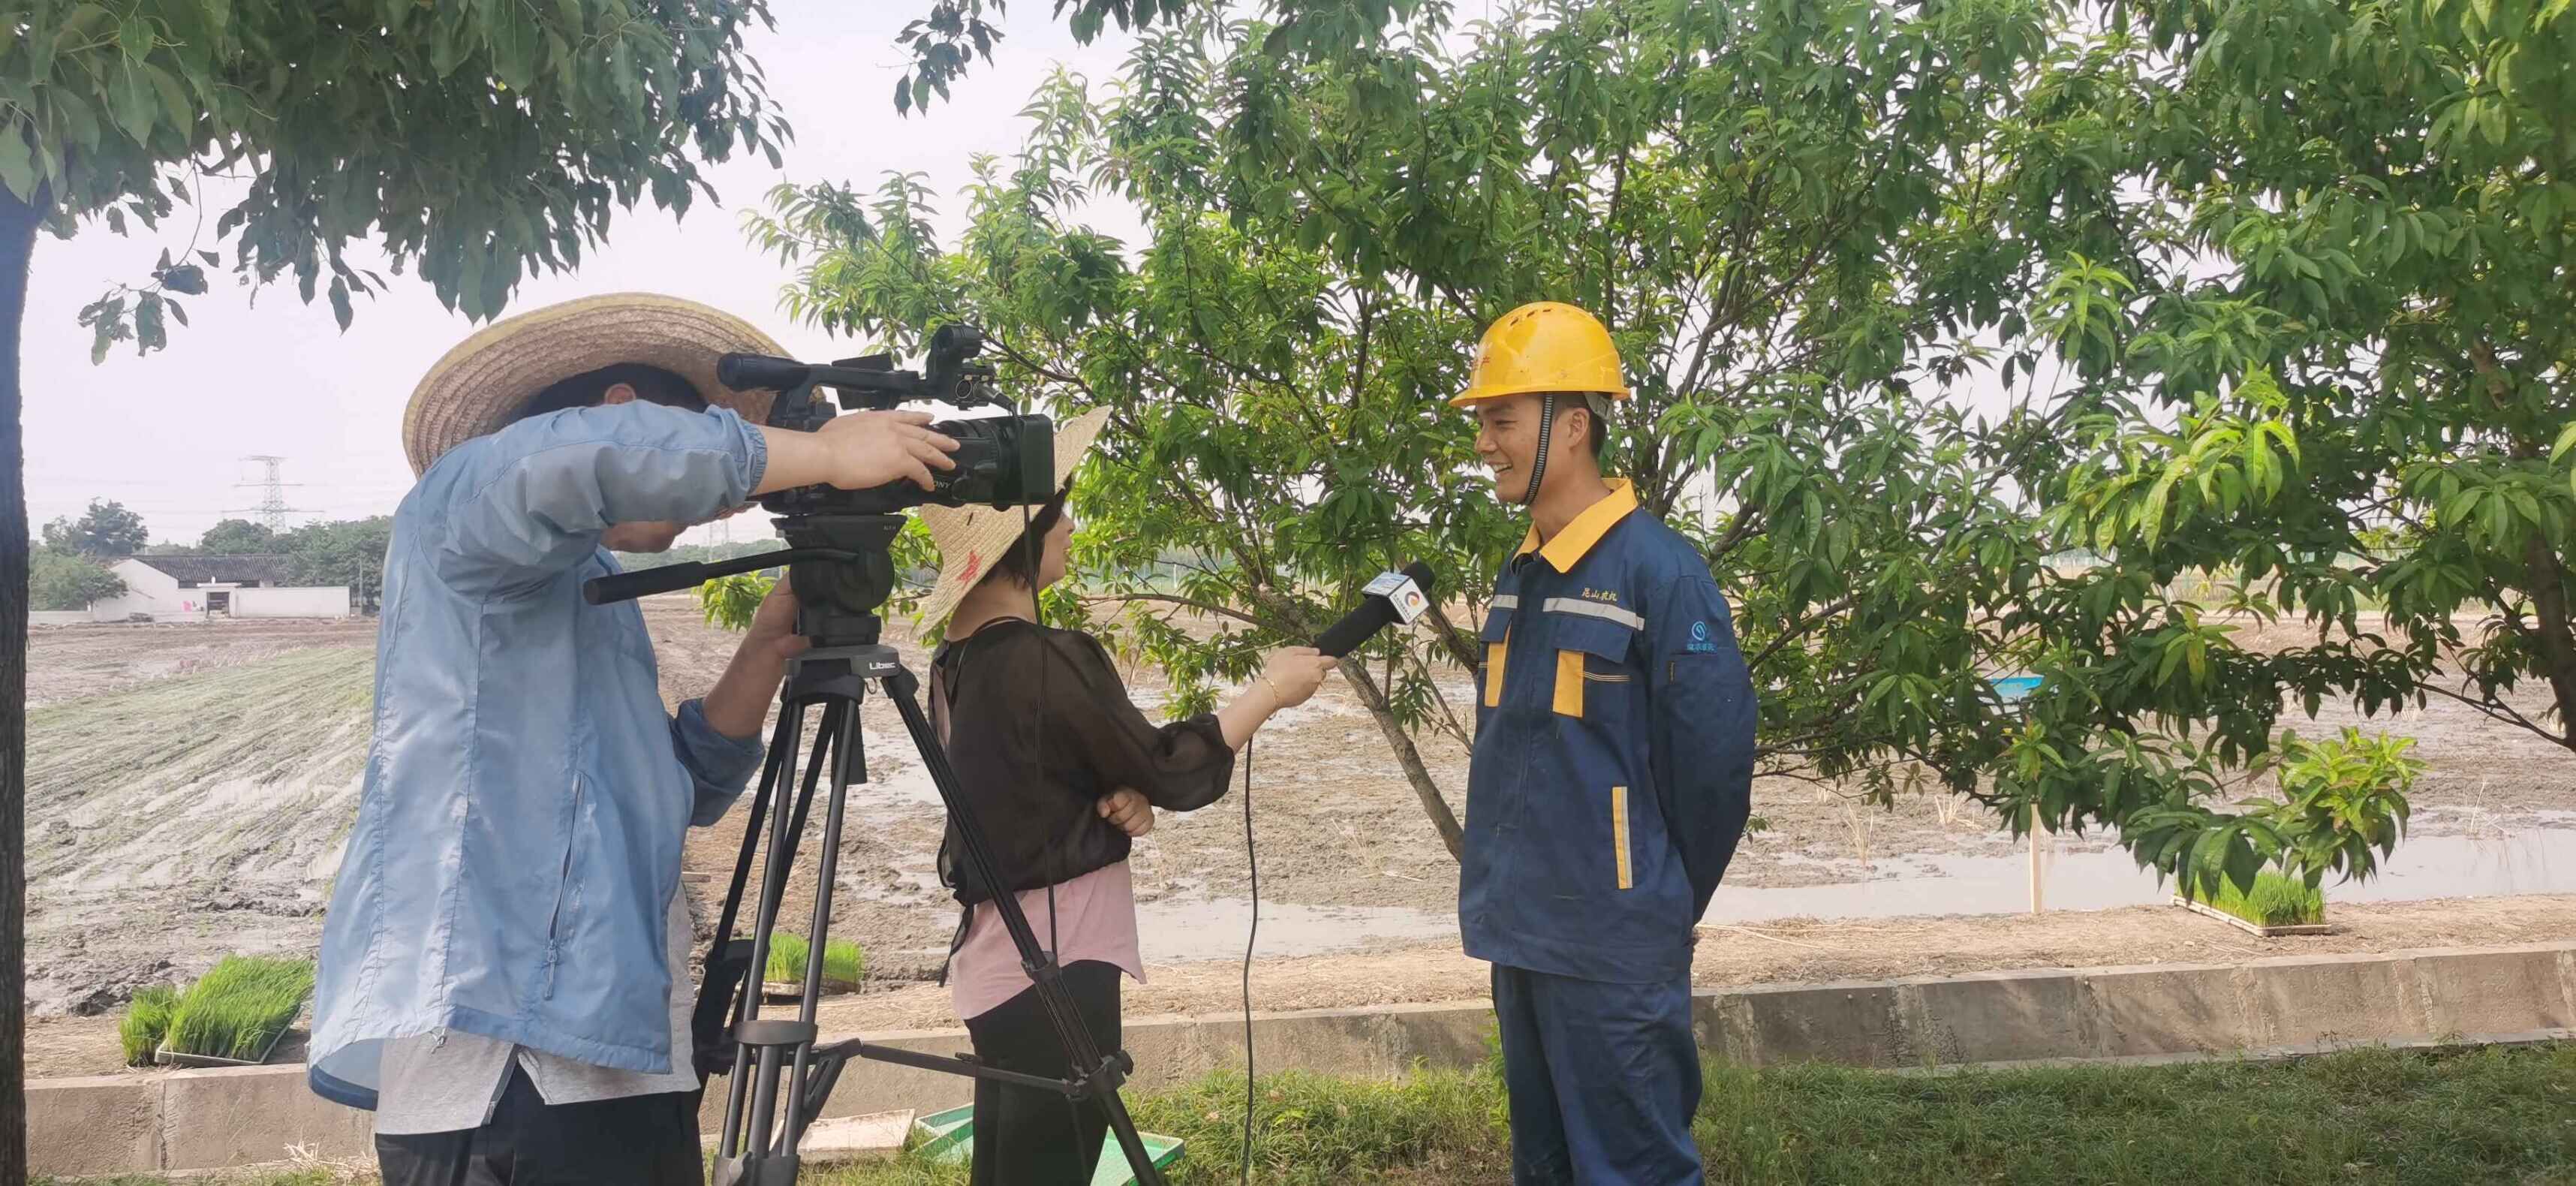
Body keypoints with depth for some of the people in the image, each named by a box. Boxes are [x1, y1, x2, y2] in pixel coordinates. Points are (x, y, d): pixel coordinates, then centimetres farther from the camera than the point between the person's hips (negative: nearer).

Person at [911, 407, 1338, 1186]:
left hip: (997, 954, 9)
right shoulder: (1044, 661, -19)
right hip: (1054, 963, -9)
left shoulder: (958, 661, 7)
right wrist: (1271, 690, 1)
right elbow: (1172, 772, -10)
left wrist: (1121, 802, -5)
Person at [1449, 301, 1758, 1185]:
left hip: (1611, 946, -8)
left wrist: (1662, 904, -3)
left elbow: (1714, 757, -14)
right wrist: (1511, 888, 17)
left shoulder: (1657, 569, -15)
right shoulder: (1518, 574, 9)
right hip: (1519, 935, 8)